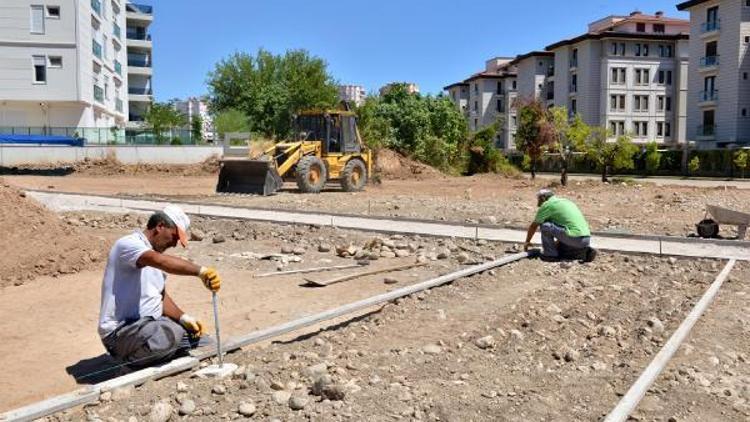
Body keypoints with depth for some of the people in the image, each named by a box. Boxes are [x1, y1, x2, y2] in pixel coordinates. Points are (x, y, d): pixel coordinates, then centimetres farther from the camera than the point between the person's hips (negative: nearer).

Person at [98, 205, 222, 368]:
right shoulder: (128, 244, -13)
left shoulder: (155, 255, 16)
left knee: (205, 344, 0)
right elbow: (160, 261, -35)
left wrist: (184, 318, 1)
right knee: (171, 334, -36)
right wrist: (200, 271, -44)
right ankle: (129, 362, -9)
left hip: (152, 325, 9)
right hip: (121, 331, -9)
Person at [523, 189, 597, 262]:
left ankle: (550, 253, 5)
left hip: (574, 238, -8)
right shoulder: (566, 201, 25)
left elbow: (533, 226, 10)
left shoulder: (547, 204, 1)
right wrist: (557, 242, 42)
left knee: (545, 225, -1)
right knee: (560, 249, 28)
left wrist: (527, 241, 24)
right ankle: (584, 251, 11)